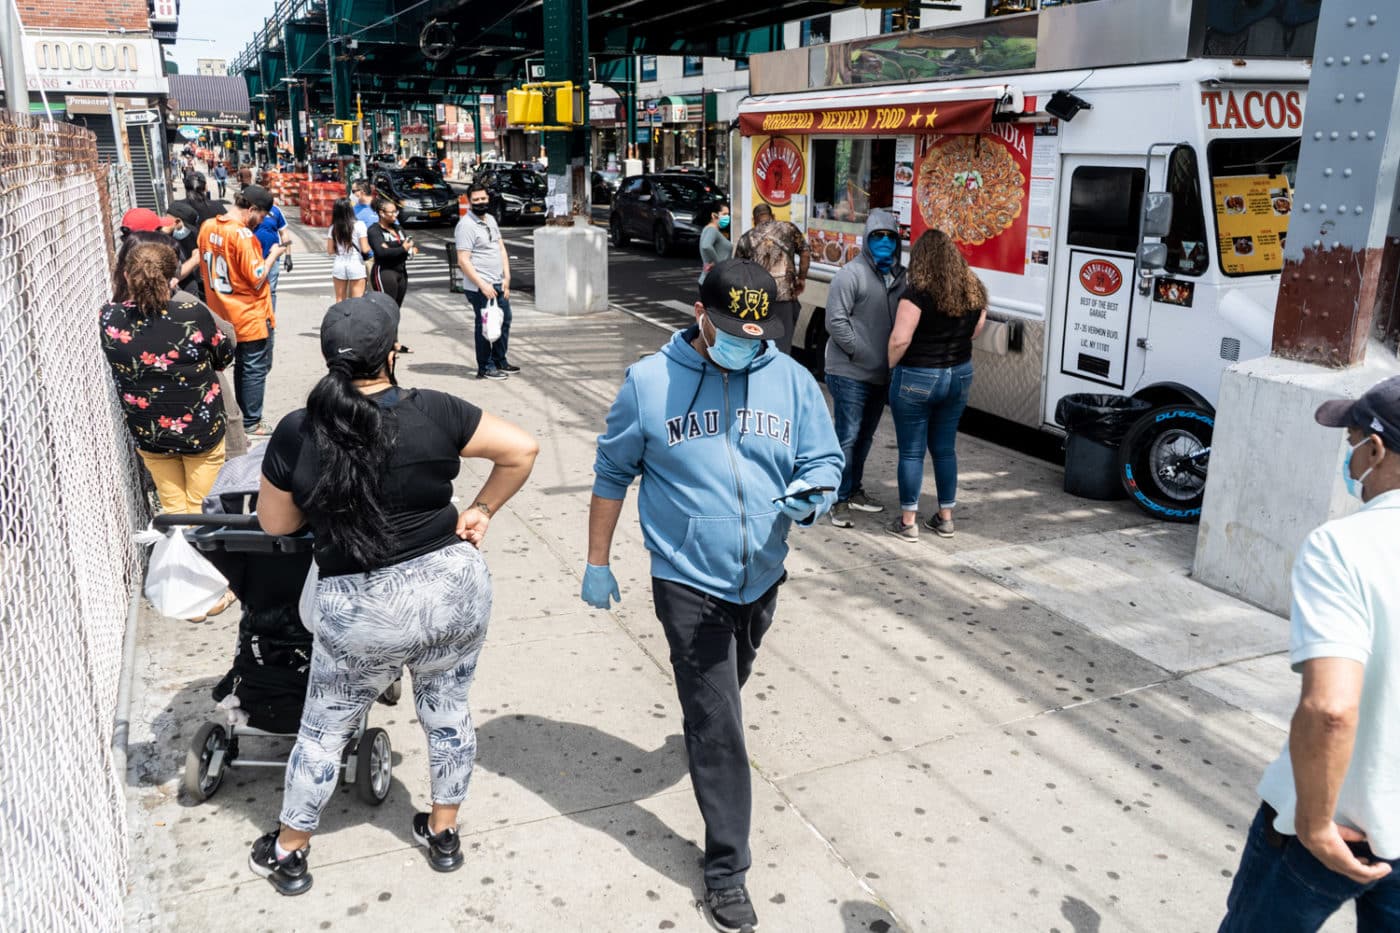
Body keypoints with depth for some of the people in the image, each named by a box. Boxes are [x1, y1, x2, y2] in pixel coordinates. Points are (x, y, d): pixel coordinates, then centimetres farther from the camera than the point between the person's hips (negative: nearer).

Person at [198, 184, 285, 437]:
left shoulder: (207, 227, 2)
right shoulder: (243, 235, -23)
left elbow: (205, 271, 12)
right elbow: (257, 279, -21)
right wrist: (272, 256, -8)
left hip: (226, 315, 8)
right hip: (252, 317, -8)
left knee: (241, 366, 20)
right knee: (256, 369, 6)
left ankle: (240, 416, 30)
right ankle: (251, 423, 13)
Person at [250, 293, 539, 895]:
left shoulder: (296, 434, -9)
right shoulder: (432, 412, -10)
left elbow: (274, 524, 3)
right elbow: (523, 449, -7)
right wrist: (482, 510, 3)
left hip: (362, 613, -1)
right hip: (456, 591, 1)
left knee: (324, 730, 20)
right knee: (448, 711, 22)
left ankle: (288, 855, 38)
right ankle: (443, 834, 39)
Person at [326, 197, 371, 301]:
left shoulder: (333, 228, 0)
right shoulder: (359, 225, -10)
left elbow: (330, 250, 3)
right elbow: (365, 249, -12)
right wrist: (370, 245, 9)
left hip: (339, 265, 3)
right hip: (356, 265, -3)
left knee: (340, 299, 13)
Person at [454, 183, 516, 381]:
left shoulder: (490, 219, 13)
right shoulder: (465, 225, -13)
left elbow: (501, 248, 16)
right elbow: (463, 261, -18)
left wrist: (507, 277, 6)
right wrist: (483, 285, -22)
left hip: (499, 284, 9)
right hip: (480, 288, -9)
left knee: (504, 320, 16)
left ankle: (500, 361, 30)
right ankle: (485, 368, 9)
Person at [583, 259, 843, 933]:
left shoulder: (791, 381, -4)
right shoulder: (650, 383, -10)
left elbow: (825, 461, 1)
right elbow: (612, 474, -1)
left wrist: (812, 494, -24)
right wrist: (597, 563, 2)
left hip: (761, 578, 4)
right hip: (688, 583, -4)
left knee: (722, 695, 28)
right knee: (717, 724, -2)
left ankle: (704, 740, 61)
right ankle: (727, 869, 12)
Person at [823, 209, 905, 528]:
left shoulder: (901, 277, 9)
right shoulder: (851, 274, -11)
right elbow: (836, 321, -15)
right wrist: (861, 353, -17)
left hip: (881, 374, 7)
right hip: (851, 373, -7)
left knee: (865, 436, 18)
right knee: (847, 436, -5)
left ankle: (854, 490, 32)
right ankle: (839, 501, 5)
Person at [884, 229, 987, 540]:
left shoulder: (918, 293, -18)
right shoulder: (974, 290, 1)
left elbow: (900, 339, -21)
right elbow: (976, 330, 11)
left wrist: (892, 365, -6)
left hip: (917, 378, -6)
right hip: (959, 375, 6)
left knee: (911, 451, 4)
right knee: (945, 448, 16)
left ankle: (908, 521, 12)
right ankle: (945, 518, 24)